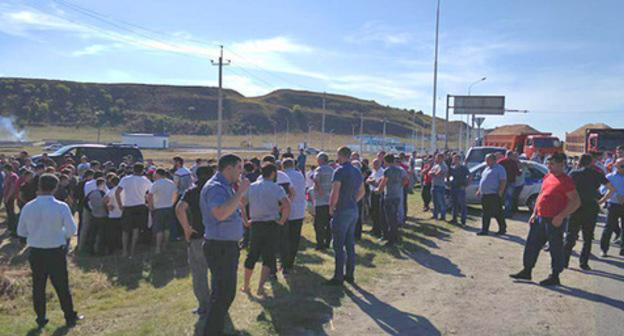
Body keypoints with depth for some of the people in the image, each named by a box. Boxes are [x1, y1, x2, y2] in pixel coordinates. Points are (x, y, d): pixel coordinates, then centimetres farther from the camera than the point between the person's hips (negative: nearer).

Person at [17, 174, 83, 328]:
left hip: (35, 252, 2)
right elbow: (71, 230, -13)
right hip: (56, 252, -2)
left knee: (38, 286, 17)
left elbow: (21, 231, 2)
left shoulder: (28, 207, -8)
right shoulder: (61, 206, -15)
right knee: (62, 285, 11)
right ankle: (70, 317, 23)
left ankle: (41, 319, 27)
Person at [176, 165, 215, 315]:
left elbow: (179, 209, -19)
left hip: (197, 237, -2)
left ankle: (204, 305, 14)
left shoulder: (191, 192, -4)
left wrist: (186, 229, -12)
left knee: (199, 273, 10)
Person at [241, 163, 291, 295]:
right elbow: (287, 205, -20)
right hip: (271, 225, -4)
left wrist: (245, 221, 12)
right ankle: (261, 286, -6)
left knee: (251, 256, 15)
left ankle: (246, 286, 25)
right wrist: (282, 221, -8)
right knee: (268, 257, 5)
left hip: (255, 225, 4)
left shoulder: (251, 187, 7)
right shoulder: (276, 188, -7)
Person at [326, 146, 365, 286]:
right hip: (354, 211, 8)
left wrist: (331, 208, -8)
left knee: (339, 246, 0)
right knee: (350, 244, 15)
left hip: (342, 211, -8)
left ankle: (338, 277, 5)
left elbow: (335, 193, -22)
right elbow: (362, 192, 20)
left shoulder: (340, 171, -15)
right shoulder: (357, 172, 10)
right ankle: (350, 274, 23)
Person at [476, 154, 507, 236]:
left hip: (494, 195, -8)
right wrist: (479, 190, 22)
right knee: (486, 214, 8)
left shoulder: (499, 168, -6)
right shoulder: (487, 168, 20)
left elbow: (503, 181, -13)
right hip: (484, 194, 8)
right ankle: (484, 230, 11)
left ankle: (503, 229, 12)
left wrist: (500, 192, -21)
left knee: (498, 213, -1)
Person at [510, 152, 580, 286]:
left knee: (556, 249, 4)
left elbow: (576, 202, -16)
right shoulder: (547, 176, 12)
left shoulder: (565, 180, -12)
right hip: (540, 218, 8)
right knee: (531, 244, 13)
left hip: (554, 221, -8)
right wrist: (534, 213, 14)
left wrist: (561, 216, -21)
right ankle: (527, 271, 25)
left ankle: (555, 277, 16)